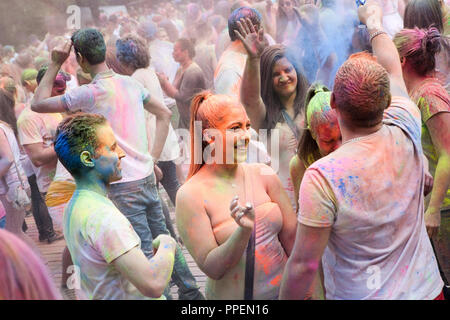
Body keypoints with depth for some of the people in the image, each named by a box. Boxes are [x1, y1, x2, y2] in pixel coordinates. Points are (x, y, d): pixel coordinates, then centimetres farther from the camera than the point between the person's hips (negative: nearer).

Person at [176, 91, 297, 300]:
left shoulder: (263, 174, -5)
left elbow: (292, 237, 0)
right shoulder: (190, 195, -14)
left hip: (284, 290, 4)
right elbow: (211, 268, -15)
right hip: (232, 295, -3)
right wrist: (244, 231, -28)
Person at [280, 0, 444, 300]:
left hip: (361, 295, -4)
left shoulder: (322, 177, -27)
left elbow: (304, 264, -21)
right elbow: (393, 69, 6)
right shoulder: (406, 133, -13)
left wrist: (286, 298, -3)